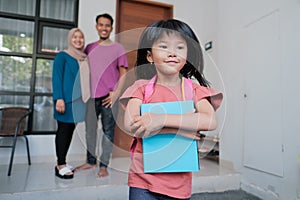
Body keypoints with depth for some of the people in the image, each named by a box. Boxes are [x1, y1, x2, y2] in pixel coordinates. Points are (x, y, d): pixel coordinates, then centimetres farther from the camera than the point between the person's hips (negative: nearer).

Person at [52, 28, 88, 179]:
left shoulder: (84, 58, 16)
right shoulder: (62, 56, -1)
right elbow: (56, 78, -8)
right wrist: (59, 98, -18)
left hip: (78, 99, 6)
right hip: (66, 99, -6)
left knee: (70, 130, 9)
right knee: (63, 130, -2)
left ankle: (62, 163, 20)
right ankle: (60, 165, 7)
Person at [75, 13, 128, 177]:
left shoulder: (118, 48, 4)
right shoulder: (90, 47, 14)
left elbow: (123, 74, 0)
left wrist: (116, 93, -11)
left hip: (109, 96, -4)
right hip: (91, 96, 4)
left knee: (108, 130, 1)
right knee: (90, 129, 10)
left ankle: (104, 165, 11)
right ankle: (90, 161, 25)